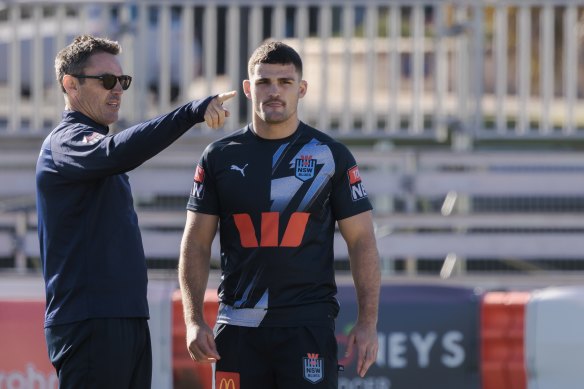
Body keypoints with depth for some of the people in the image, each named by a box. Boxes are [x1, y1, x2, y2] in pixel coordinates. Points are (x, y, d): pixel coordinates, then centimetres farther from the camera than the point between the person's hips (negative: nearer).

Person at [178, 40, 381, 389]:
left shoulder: (330, 155, 5)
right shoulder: (220, 157, 8)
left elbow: (362, 241, 5)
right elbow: (196, 245, 9)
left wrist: (368, 322, -5)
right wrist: (194, 321, -3)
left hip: (309, 322, -2)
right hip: (239, 327, 2)